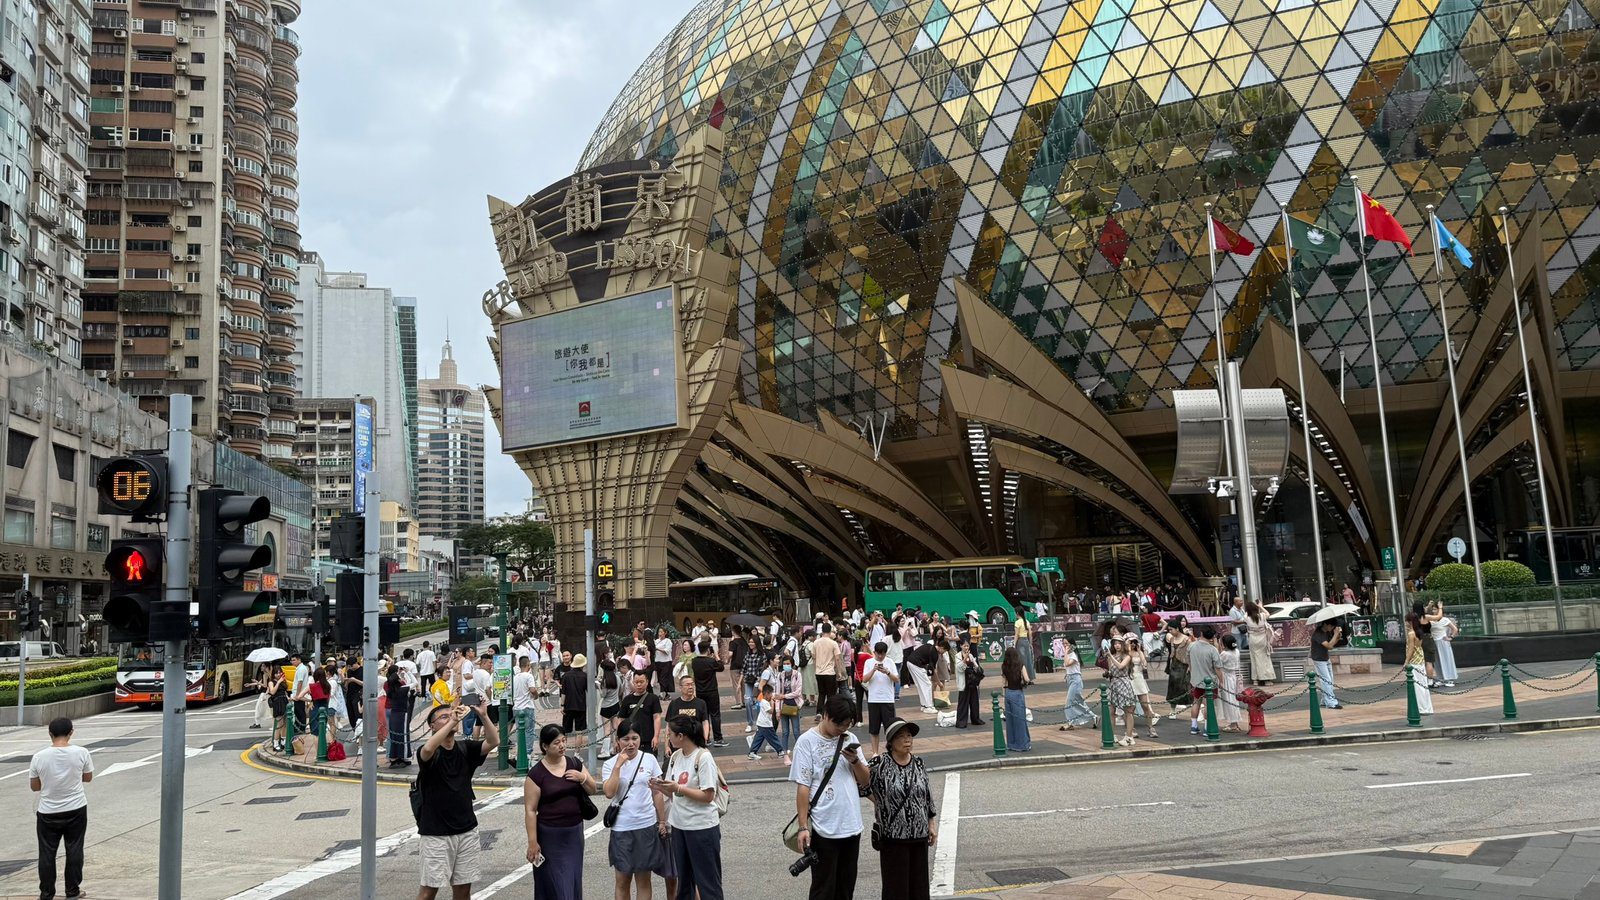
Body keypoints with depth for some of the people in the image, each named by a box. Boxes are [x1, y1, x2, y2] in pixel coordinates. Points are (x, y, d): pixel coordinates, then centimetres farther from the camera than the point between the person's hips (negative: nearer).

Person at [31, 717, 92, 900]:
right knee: (74, 851, 12)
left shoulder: (39, 757, -12)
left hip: (48, 813, 0)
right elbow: (88, 778, 3)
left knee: (47, 853, 13)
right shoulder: (81, 753, -12)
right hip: (76, 810, 0)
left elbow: (34, 786, 0)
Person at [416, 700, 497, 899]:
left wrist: (484, 716, -27)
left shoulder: (465, 748, 3)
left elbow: (493, 742, -13)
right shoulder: (429, 753, -9)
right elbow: (428, 749, -35)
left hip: (467, 830, 4)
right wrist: (452, 722, -35)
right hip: (436, 834, -4)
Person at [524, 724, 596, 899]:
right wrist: (533, 842, -14)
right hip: (550, 836, -4)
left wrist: (582, 777, -11)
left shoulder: (574, 763, 2)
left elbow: (593, 789, 9)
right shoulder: (536, 773, -11)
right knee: (556, 886, 1)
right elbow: (530, 810, -11)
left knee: (573, 882, 12)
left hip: (575, 832, 4)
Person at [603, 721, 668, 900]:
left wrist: (662, 821, 7)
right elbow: (609, 792, -19)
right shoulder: (610, 764, -4)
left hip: (647, 825, 1)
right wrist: (618, 765, -20)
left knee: (643, 880, 9)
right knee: (623, 880, 8)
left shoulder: (649, 759, 0)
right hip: (621, 828, -1)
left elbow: (657, 793, 6)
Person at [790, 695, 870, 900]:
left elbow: (865, 780, 7)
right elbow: (802, 787, -11)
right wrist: (803, 827, -14)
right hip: (823, 829, -5)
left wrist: (855, 761, -12)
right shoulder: (807, 741, -10)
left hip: (852, 826, 5)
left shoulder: (849, 739, 6)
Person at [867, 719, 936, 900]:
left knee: (918, 884, 13)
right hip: (893, 837, -4)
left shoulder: (918, 763, 5)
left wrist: (932, 824, 12)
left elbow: (928, 796, 12)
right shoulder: (880, 764, -10)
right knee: (896, 885, 3)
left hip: (920, 835, 4)